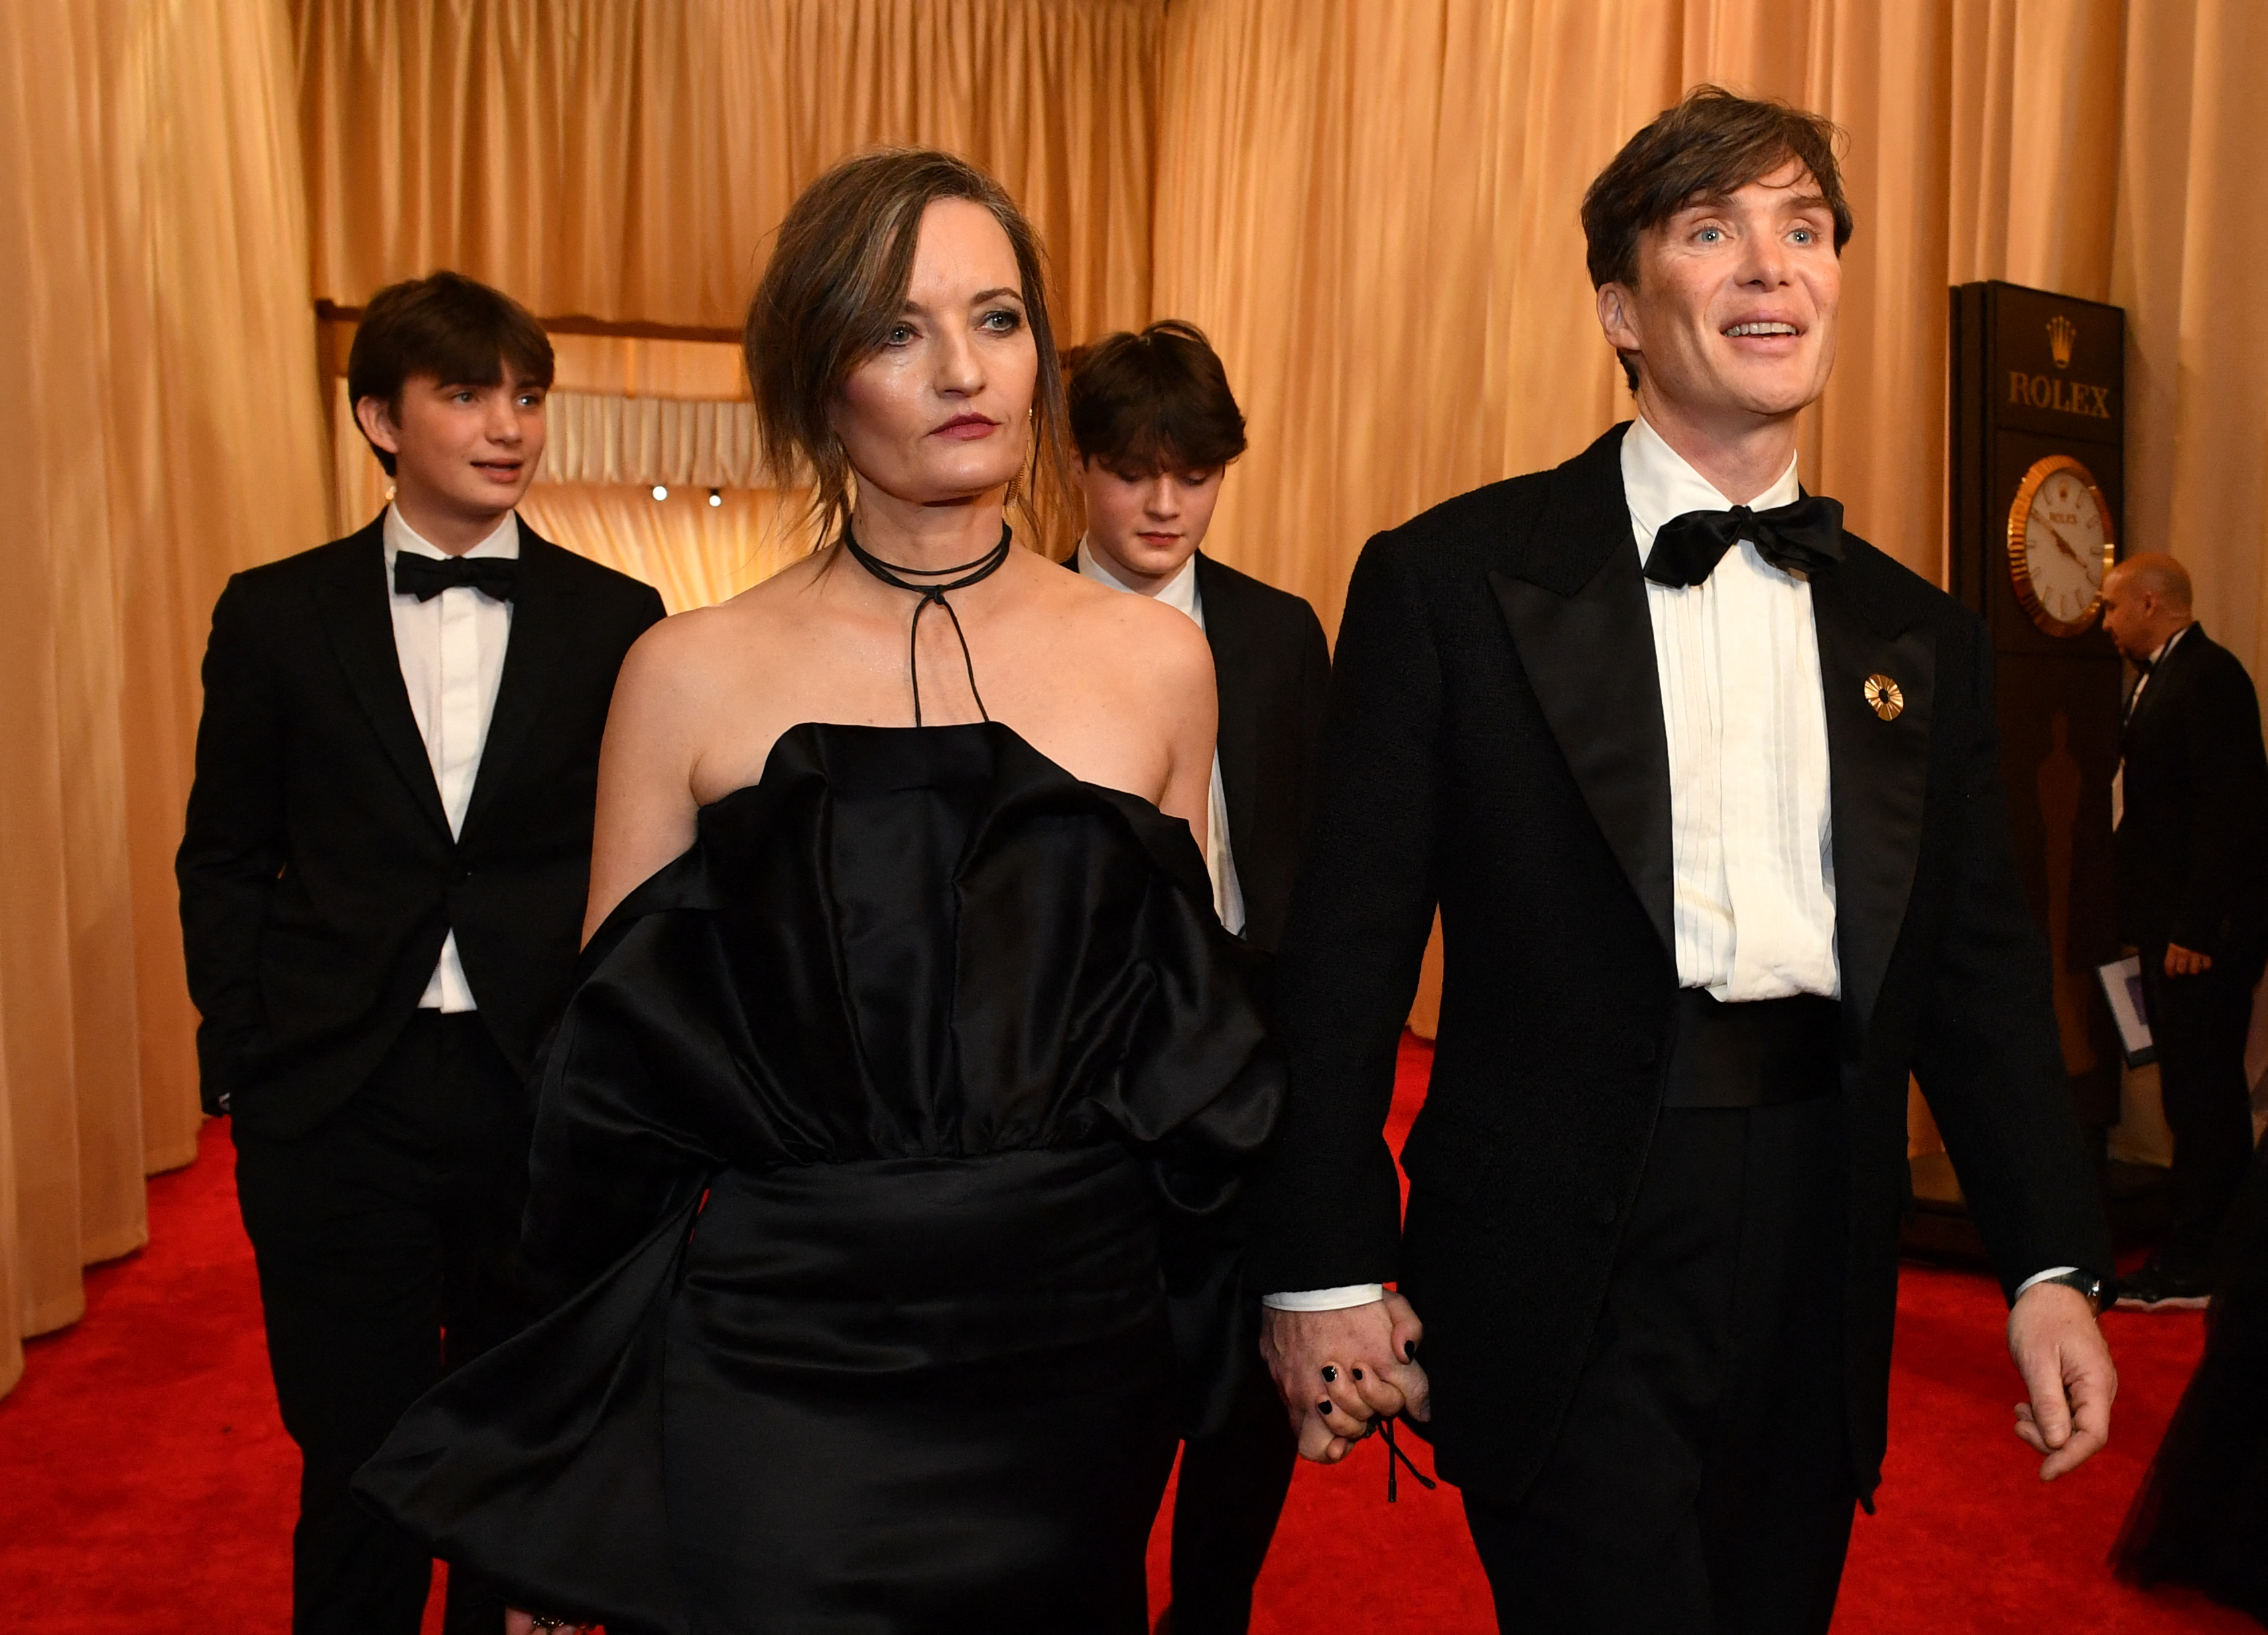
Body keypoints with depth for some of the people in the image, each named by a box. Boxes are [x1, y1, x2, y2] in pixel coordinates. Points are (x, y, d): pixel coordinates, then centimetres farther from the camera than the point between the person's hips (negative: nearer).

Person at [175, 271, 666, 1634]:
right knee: (360, 1471, 9)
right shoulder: (277, 616, 3)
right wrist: (241, 1062, 1)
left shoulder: (615, 623, 2)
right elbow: (224, 857, 8)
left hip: (548, 1096, 0)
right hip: (338, 1106, 0)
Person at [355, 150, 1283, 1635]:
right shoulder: (696, 676, -5)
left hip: (1074, 1358, 3)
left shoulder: (1154, 656, 0)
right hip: (777, 1361, -2)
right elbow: (617, 1074, 0)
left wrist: (1191, 1342, 11)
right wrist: (565, 1467, 3)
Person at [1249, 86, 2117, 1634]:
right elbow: (1347, 950, -7)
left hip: (1821, 1264, 5)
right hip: (1568, 1263, -4)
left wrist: (2053, 1263, 1)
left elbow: (1981, 966, 10)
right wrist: (1327, 1268, -8)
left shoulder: (1924, 636, 9)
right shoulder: (1450, 579, -6)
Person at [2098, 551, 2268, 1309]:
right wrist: (2162, 927, 16)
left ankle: (2196, 1268, 3)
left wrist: (2196, 928, -22)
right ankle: (2194, 1256, 21)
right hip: (2173, 927, 10)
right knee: (2193, 1090, 13)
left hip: (2202, 932, -10)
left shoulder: (2207, 675, -13)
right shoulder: (2161, 678, 17)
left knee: (2204, 1091, -4)